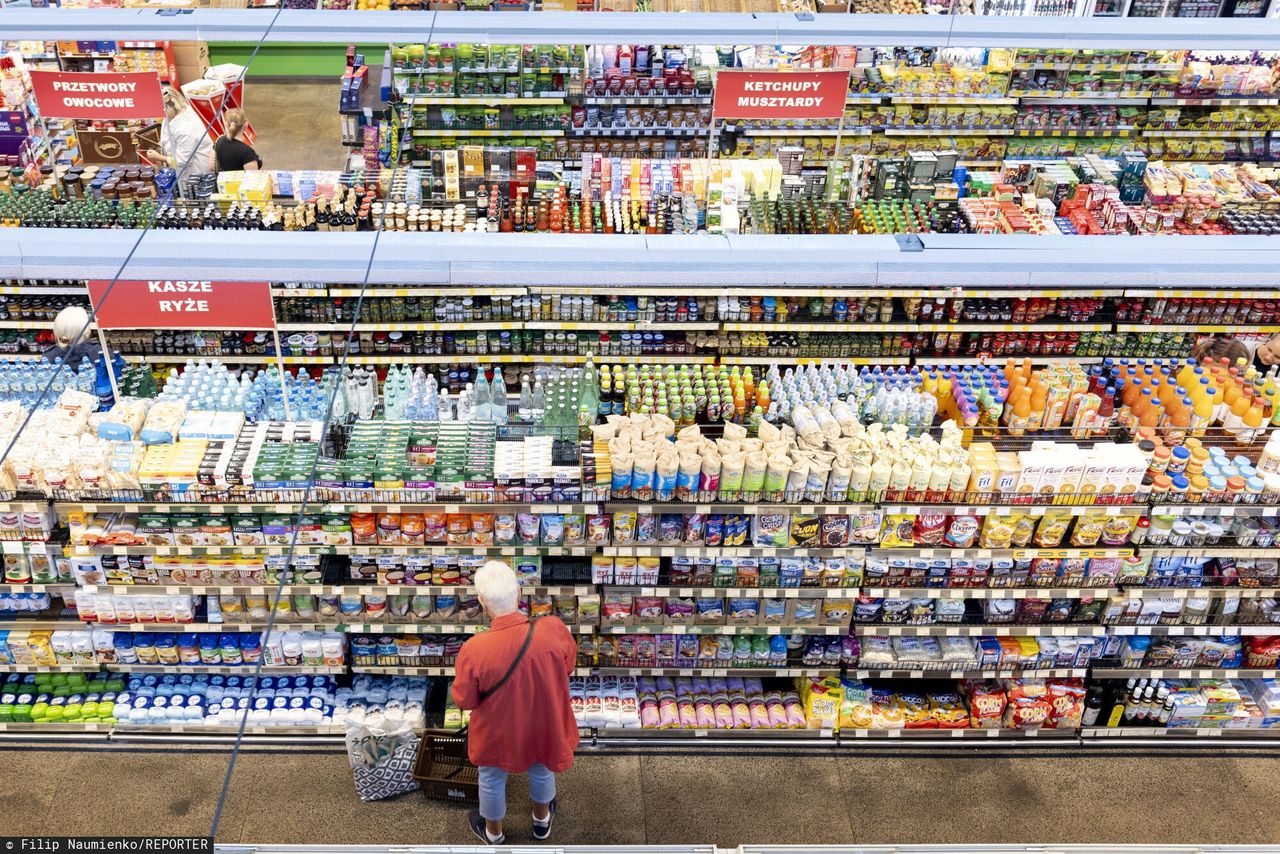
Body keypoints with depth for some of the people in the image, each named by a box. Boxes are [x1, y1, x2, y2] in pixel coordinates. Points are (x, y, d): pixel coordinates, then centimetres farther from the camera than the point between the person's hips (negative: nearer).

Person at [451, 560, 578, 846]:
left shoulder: (474, 650, -34)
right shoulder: (554, 629, -29)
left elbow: (464, 700, -16)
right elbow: (568, 666, -7)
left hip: (498, 732, -2)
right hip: (544, 724, 2)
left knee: (492, 780, 29)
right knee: (542, 770, 33)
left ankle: (493, 833, 55)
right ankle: (542, 821, 59)